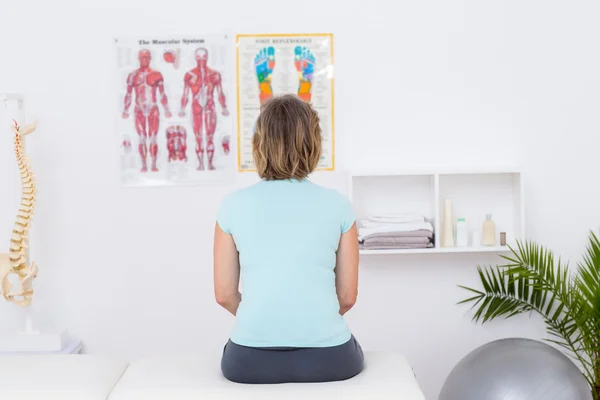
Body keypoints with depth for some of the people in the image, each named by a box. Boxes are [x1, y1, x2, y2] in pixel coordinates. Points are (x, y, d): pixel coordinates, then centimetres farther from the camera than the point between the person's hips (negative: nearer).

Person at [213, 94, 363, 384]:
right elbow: (347, 296, 4)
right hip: (327, 359, 0)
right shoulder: (337, 205, -2)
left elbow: (224, 294, 4)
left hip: (251, 361, 0)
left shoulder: (233, 205, -1)